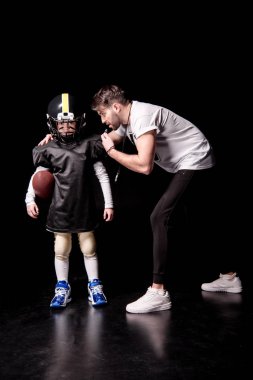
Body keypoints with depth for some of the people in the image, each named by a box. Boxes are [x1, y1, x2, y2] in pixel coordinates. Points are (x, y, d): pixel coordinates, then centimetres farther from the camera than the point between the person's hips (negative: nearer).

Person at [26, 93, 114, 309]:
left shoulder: (88, 146, -4)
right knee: (61, 250, 7)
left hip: (85, 209, 0)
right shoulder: (49, 150, -3)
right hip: (60, 210, 0)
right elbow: (36, 176, 5)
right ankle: (62, 288, 22)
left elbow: (102, 175, 0)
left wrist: (109, 203, -2)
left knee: (89, 249, 7)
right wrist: (30, 199, -6)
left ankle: (95, 287, 22)